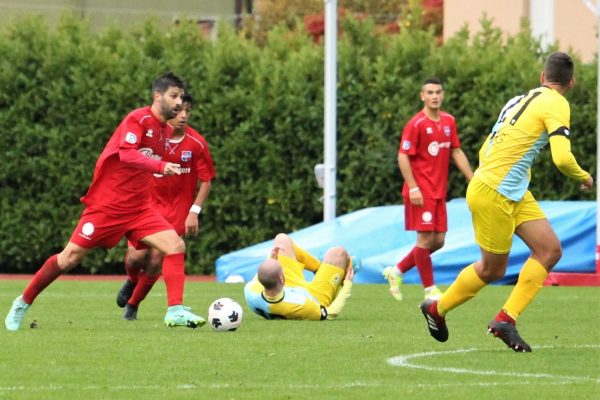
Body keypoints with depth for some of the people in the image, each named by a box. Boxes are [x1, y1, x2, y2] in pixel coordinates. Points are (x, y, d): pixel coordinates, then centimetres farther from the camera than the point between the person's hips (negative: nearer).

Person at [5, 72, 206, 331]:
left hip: (138, 208, 6)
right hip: (107, 204, -6)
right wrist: (161, 166, -44)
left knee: (176, 245, -14)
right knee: (69, 258, -1)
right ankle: (23, 304, 17)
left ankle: (175, 311, -15)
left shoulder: (167, 132, 8)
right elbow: (126, 154, -33)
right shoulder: (138, 119, -15)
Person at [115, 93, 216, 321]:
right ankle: (132, 282, 23)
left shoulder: (197, 144, -8)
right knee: (137, 255, -15)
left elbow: (206, 180, 1)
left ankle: (132, 305, 13)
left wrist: (194, 212, -6)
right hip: (147, 205, 0)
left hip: (177, 211, 0)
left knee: (156, 259, -11)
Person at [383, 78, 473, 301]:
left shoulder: (448, 122, 9)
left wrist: (473, 180, 12)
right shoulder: (416, 124, -11)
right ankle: (430, 290, 1)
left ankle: (396, 272, 21)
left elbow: (456, 153, 17)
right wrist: (413, 188, -18)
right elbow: (403, 157, -12)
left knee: (438, 241, 7)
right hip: (421, 191, -7)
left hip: (438, 191, 7)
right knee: (426, 238, -7)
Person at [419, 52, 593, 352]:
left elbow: (485, 150, 19)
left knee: (550, 250, 2)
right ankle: (437, 309, 24)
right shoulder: (556, 105, -12)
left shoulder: (522, 100, 15)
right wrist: (584, 178, -4)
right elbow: (562, 157, -23)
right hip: (494, 194, -9)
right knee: (493, 269, 5)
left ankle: (506, 319, 1)